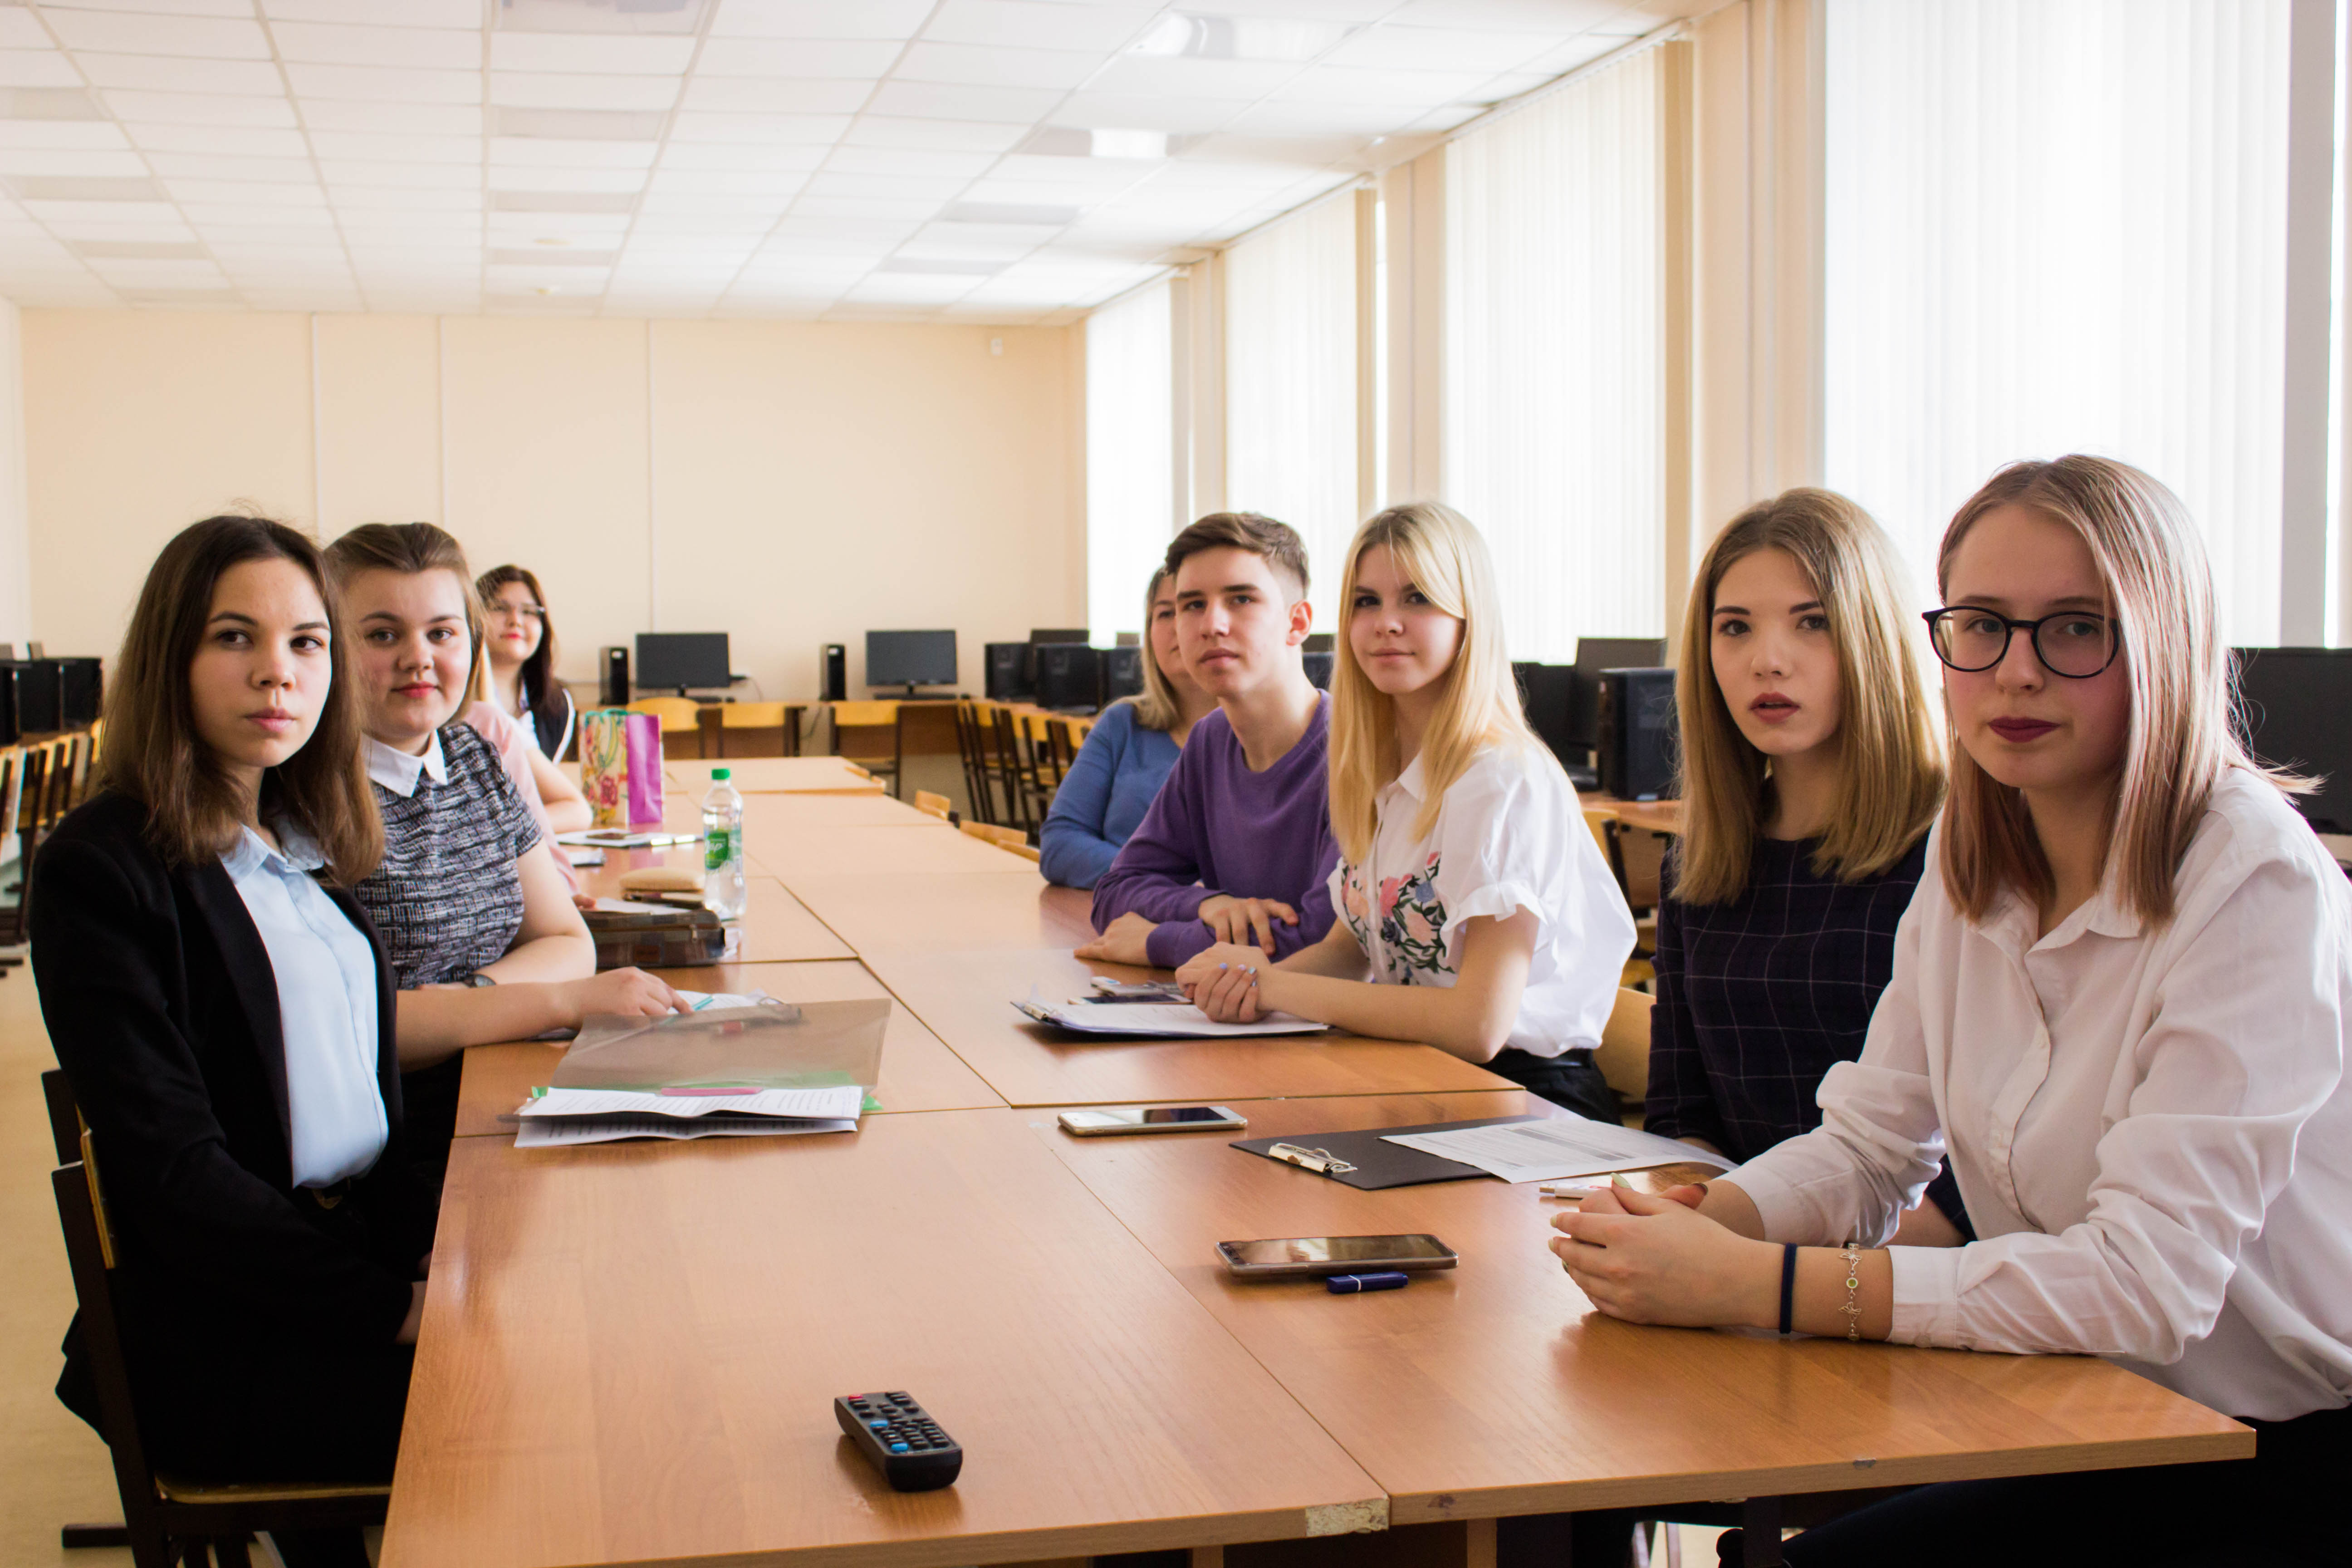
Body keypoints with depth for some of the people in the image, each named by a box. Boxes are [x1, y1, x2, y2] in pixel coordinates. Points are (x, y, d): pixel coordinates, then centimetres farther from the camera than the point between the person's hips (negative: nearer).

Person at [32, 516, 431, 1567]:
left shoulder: (305, 849, 13)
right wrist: (393, 1308, -19)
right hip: (224, 1349, -7)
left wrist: (435, 1249, -1)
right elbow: (172, 1173, -15)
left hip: (361, 1259, 7)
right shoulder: (99, 870, -10)